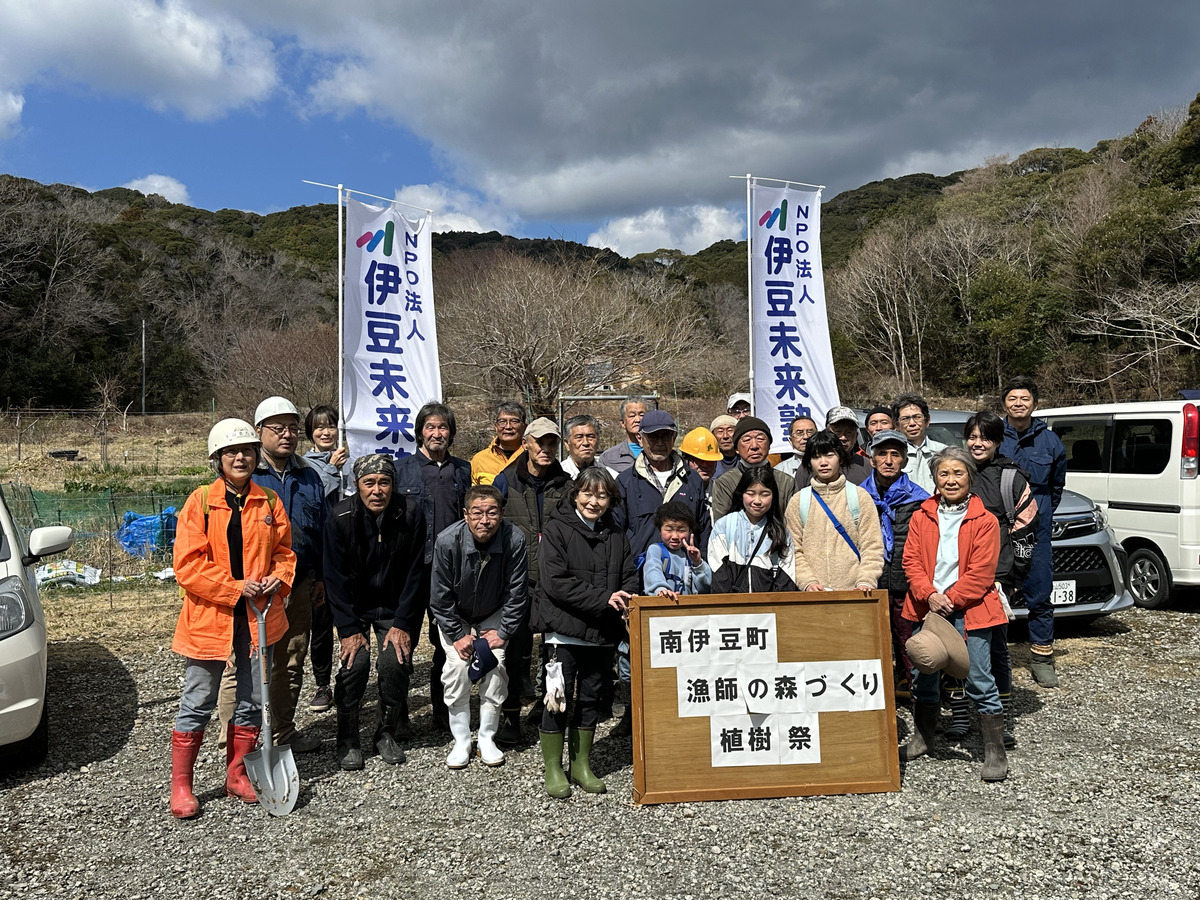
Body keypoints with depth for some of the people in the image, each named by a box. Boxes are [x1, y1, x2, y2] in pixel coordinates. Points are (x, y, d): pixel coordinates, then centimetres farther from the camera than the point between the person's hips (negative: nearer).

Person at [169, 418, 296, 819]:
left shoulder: (269, 502, 6)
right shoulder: (200, 502, -5)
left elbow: (285, 552, 13)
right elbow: (187, 564, -10)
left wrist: (278, 579, -8)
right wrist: (235, 587, -16)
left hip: (258, 616, 4)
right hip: (209, 617, -4)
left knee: (252, 700, 12)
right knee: (197, 704, 5)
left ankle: (237, 775, 29)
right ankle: (180, 784, 20)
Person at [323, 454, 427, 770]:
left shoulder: (411, 513, -14)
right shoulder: (341, 517, -16)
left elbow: (415, 574, -9)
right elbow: (336, 578, -12)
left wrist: (402, 624, -13)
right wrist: (349, 629, -17)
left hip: (395, 607, 1)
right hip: (354, 606, 0)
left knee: (395, 662, -16)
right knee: (355, 661, -18)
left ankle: (386, 733, 8)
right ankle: (347, 738, 4)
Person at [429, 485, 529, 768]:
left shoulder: (514, 540, -28)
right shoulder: (447, 541, -29)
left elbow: (516, 593, -15)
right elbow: (441, 596, -16)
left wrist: (503, 632, -13)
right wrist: (457, 634, -14)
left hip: (494, 615, 1)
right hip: (455, 617, 0)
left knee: (496, 665, -11)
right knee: (457, 667, -14)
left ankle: (487, 738, 7)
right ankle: (461, 741, 2)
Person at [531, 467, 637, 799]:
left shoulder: (616, 536, 11)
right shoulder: (557, 529, -6)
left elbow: (630, 579, 10)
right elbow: (557, 582, -15)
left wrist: (624, 598, -13)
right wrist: (603, 599, -19)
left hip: (602, 633, 5)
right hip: (565, 628, -5)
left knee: (590, 697, 13)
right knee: (559, 697, 1)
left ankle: (582, 764, 26)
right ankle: (553, 767, 16)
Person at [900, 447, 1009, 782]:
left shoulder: (984, 521, -4)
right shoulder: (921, 517, 7)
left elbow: (981, 573, -9)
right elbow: (911, 560, 1)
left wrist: (949, 600, -13)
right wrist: (930, 595, -13)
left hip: (969, 610, -4)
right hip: (926, 608, 4)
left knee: (979, 680, -3)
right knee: (922, 676, 13)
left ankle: (995, 751, 9)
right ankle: (923, 737, 32)